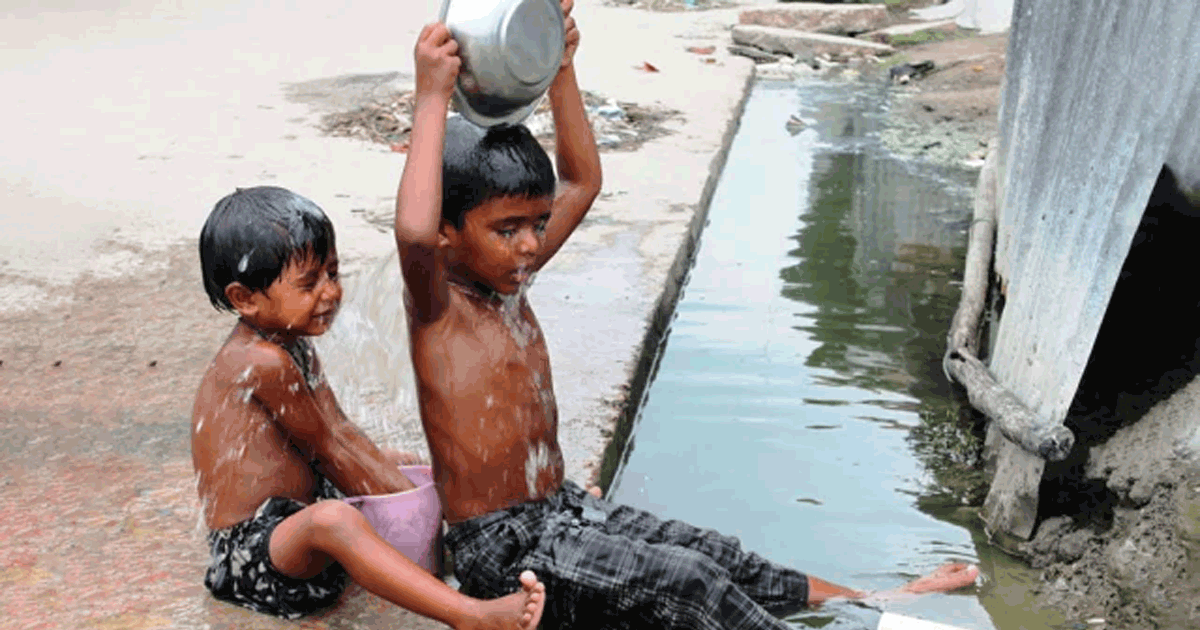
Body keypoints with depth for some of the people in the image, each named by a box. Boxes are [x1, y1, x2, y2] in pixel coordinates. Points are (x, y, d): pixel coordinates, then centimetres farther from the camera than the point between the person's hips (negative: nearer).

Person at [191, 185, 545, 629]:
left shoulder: (293, 345, 7)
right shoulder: (263, 362, -23)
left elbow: (341, 433, 9)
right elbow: (326, 450, -16)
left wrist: (402, 485, 0)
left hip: (295, 522, 11)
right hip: (250, 555, -11)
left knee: (397, 466, 24)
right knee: (332, 521, -42)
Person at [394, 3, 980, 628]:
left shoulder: (508, 284, 6)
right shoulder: (435, 304, -17)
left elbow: (580, 183, 14)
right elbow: (413, 234, -43)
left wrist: (561, 70, 4)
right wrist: (432, 98, -38)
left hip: (563, 510, 8)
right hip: (502, 551, -8)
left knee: (718, 557, 5)